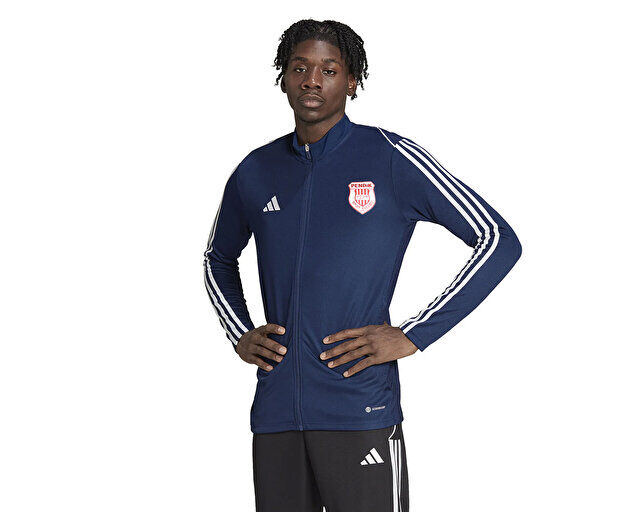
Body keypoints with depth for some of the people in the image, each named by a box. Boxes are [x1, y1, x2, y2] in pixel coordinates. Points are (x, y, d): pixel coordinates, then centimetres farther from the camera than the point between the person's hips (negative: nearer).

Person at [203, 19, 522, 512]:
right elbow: (218, 259, 32)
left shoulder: (392, 159, -1)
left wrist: (412, 337, -7)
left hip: (360, 411, -4)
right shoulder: (255, 173, 13)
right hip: (275, 413, 4)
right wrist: (240, 336, 13)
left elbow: (499, 242, -1)